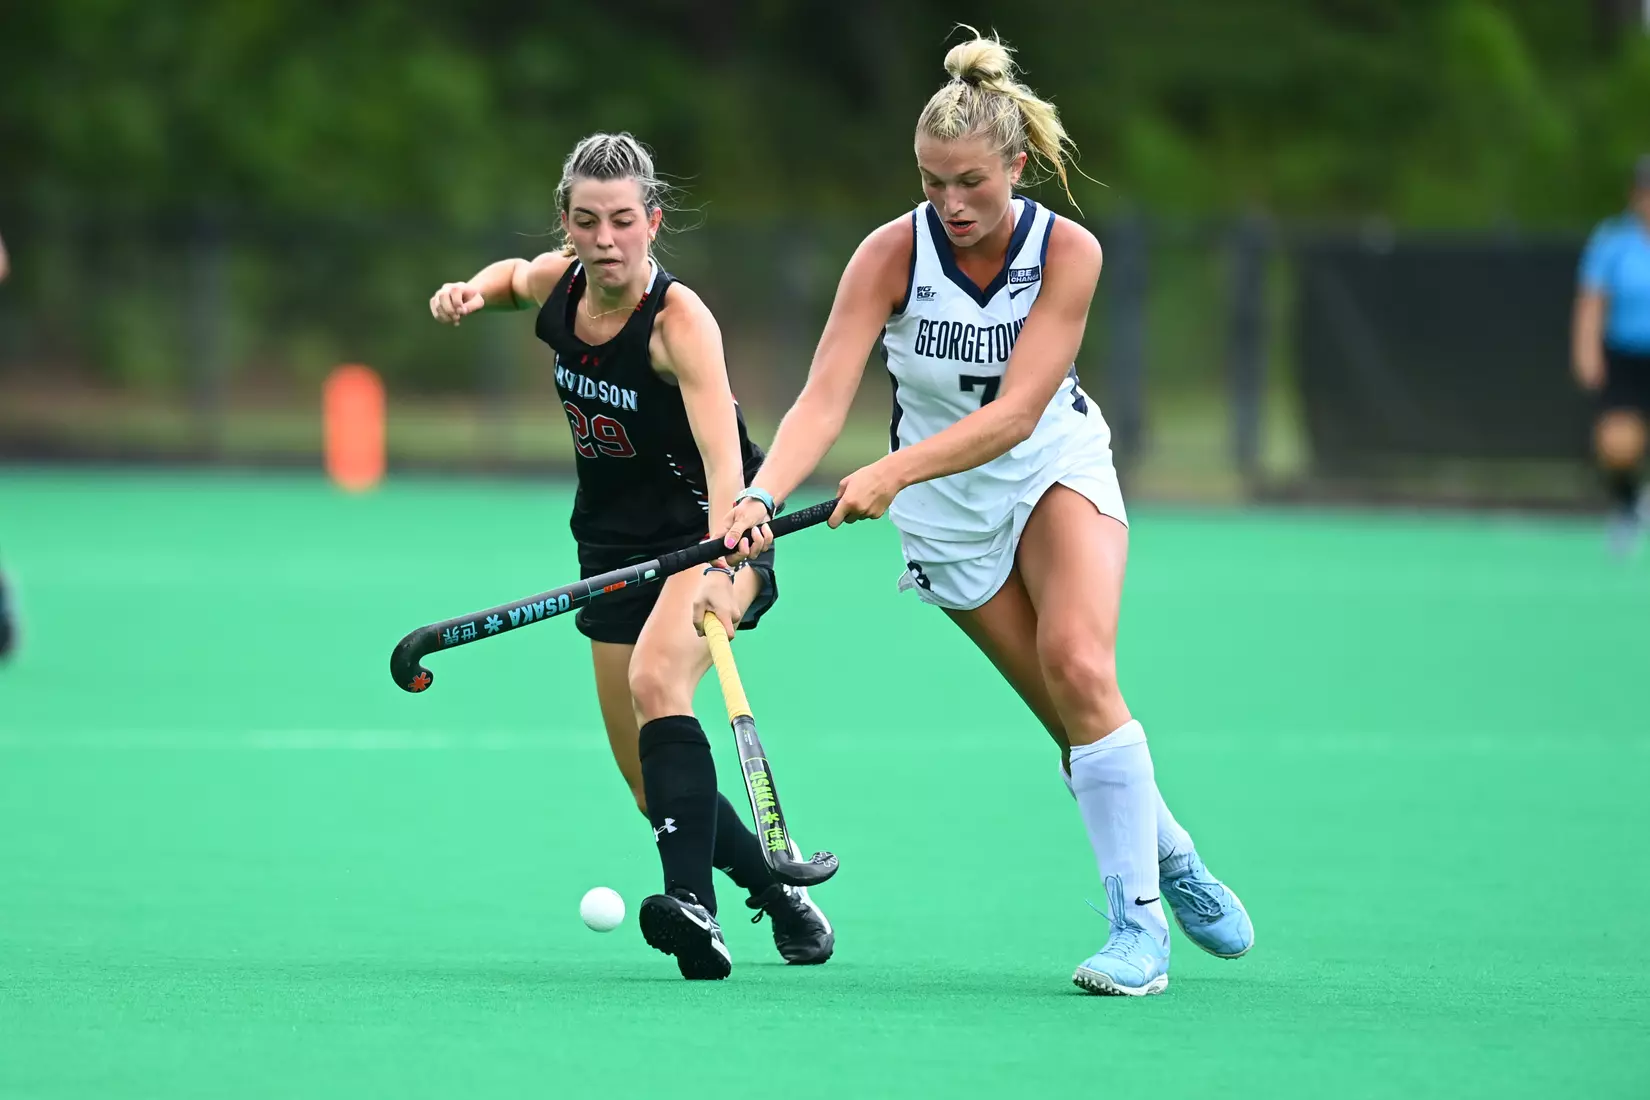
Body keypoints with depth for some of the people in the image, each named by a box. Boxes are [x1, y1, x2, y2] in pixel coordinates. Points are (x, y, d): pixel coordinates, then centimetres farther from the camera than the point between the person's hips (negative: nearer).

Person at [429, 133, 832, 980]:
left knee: (655, 679, -35)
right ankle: (782, 901, 29)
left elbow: (723, 457, -40)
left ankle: (693, 905, -46)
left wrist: (722, 567, -56)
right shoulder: (556, 284, -6)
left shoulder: (680, 322, -25)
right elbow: (514, 277, 22)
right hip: (616, 545, 7)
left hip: (712, 535, -7)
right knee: (652, 788, 7)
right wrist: (474, 290, -2)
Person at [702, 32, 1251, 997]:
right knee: (1071, 719, -2)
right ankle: (1173, 862, 22)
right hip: (951, 516, 1)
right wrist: (762, 497, -43)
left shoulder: (1069, 253, -21)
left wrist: (894, 473, -41)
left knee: (1080, 668, -23)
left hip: (1059, 471, -1)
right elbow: (824, 399, -26)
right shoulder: (891, 255, -19)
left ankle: (1140, 925, -19)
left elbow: (1015, 413, -28)